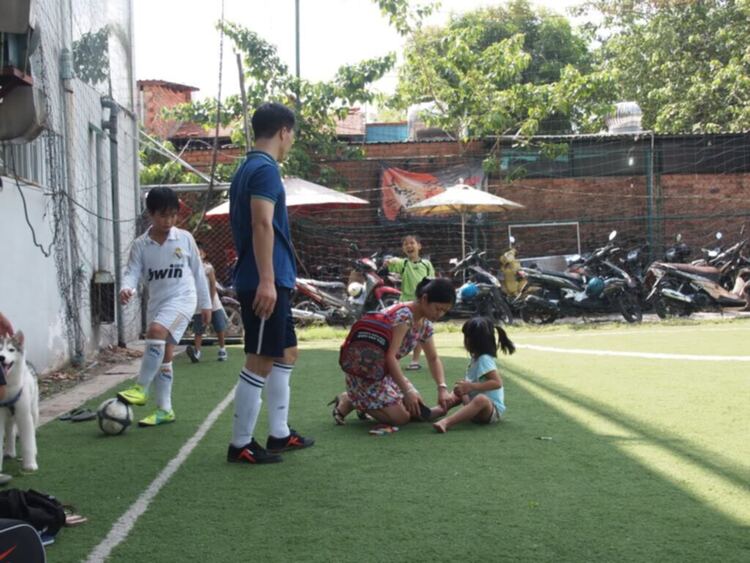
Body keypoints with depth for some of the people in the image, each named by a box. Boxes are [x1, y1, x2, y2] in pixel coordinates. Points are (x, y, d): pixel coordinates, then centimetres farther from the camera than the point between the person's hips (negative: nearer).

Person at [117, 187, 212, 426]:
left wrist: (205, 303, 10)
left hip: (182, 298, -4)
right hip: (156, 302, 4)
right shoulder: (140, 245, 2)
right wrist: (126, 288, -30)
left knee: (156, 331, -29)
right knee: (163, 355, 7)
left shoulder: (185, 238, -1)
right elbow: (132, 271, -6)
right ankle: (164, 410, 14)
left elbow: (197, 271, 6)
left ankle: (141, 388, -22)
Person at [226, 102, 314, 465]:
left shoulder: (248, 168, 18)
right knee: (260, 363, -4)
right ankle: (240, 444, 3)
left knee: (286, 355, 17)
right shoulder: (266, 169, -13)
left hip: (272, 282, 10)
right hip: (266, 283, -10)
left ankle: (279, 434, 22)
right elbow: (262, 224, -23)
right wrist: (266, 280, -28)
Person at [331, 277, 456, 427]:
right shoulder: (403, 315, -26)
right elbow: (390, 357, -31)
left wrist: (442, 387, -4)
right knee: (401, 417, -17)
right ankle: (348, 402, 2)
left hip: (386, 371, 9)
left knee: (418, 412, 4)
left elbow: (433, 359, 12)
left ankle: (361, 400, 17)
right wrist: (407, 391, -31)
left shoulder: (425, 324, 3)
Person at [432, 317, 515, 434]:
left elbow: (497, 382, -29)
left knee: (481, 399, -42)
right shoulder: (477, 358, 11)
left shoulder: (484, 359, -18)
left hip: (493, 410, -11)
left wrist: (471, 386, -32)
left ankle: (446, 422, -58)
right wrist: (466, 385, 1)